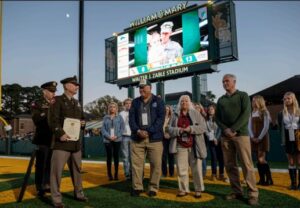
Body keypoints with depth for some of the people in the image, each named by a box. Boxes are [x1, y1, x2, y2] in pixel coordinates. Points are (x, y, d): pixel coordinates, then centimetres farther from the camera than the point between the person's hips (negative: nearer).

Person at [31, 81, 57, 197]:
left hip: (54, 139, 4)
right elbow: (36, 120, -16)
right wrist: (48, 109, -21)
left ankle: (46, 185, 22)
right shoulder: (36, 104, 0)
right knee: (40, 165, 2)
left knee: (51, 164, 8)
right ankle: (39, 188, 14)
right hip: (42, 139, -4)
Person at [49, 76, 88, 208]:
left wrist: (83, 124, 5)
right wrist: (60, 133, -25)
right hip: (62, 141, -7)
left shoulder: (77, 103, 18)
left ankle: (78, 193, 30)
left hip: (76, 142, 7)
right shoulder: (58, 100, -4)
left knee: (77, 169, 16)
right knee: (57, 170, -3)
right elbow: (53, 119, -14)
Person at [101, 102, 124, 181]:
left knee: (116, 156, 3)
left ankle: (116, 174, 11)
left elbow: (122, 128, 2)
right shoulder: (105, 118, 6)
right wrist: (109, 136, -10)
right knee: (109, 156, 1)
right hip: (107, 140, 0)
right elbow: (103, 129, 2)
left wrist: (116, 136, -10)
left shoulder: (119, 117, 6)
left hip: (117, 140, 0)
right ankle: (109, 174, 10)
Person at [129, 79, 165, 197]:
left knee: (156, 164, 2)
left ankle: (153, 188, 16)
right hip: (137, 138, 2)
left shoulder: (158, 101, 3)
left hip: (154, 138, -2)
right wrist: (138, 131, -14)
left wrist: (149, 132, -16)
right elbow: (131, 118, 4)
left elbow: (160, 119, -6)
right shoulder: (135, 102, 12)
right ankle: (137, 187, 17)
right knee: (136, 163, 4)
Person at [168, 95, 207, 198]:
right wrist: (179, 130, -15)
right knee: (181, 169, 5)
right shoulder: (175, 115, 9)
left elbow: (203, 127, -5)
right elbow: (170, 129, 4)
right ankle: (183, 189, 18)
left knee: (197, 168, 2)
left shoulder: (196, 113, 3)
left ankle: (198, 189, 16)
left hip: (194, 146, -2)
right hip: (180, 146, 2)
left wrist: (190, 129, -18)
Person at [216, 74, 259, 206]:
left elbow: (246, 114, -6)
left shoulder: (243, 96, 6)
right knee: (229, 165, 4)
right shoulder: (221, 100, 17)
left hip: (241, 134, -4)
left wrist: (233, 129, -15)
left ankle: (253, 194, 0)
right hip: (225, 135, 4)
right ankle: (237, 192, 13)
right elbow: (217, 117, 10)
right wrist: (225, 129, -8)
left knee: (247, 165, -6)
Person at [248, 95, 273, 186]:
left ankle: (269, 179, 1)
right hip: (254, 139, 6)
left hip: (262, 138, -6)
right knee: (258, 160, 6)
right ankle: (262, 179, 12)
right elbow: (249, 126, 7)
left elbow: (266, 127, -11)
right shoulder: (252, 113, 11)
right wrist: (252, 137, -6)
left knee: (262, 159, -11)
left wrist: (259, 138, -14)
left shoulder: (265, 112, -5)